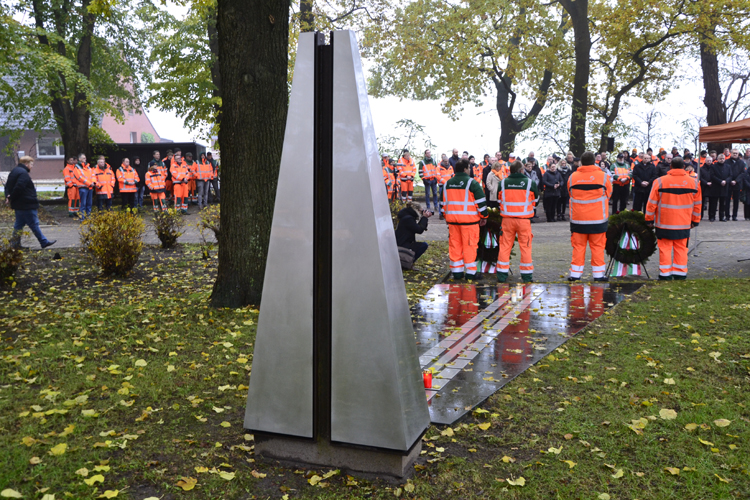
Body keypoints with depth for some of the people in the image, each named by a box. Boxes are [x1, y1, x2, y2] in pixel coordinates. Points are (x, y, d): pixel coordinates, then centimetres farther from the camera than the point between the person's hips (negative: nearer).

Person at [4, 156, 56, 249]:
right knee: (34, 224, -1)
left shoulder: (14, 171, 17)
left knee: (19, 224, 14)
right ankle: (44, 242, 7)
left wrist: (8, 196, 6)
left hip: (18, 204, 10)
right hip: (26, 205, -10)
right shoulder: (23, 173, -17)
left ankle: (14, 244, 17)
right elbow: (18, 188, -26)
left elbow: (7, 186, 19)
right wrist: (11, 198, -14)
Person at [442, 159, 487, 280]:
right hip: (469, 220, -5)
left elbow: (444, 203, 18)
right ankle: (471, 272, 4)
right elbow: (481, 201, -7)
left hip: (452, 220, 6)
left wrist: (446, 217, 28)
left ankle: (456, 271, 14)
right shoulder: (472, 183, -8)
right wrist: (484, 216, 4)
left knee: (454, 245, 9)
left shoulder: (447, 184, 11)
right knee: (470, 246, 0)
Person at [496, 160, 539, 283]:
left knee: (505, 246, 7)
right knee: (525, 246, 6)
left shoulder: (503, 183, 0)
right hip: (524, 219, -1)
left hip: (507, 219, 2)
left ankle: (502, 275, 9)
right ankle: (527, 275, 11)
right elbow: (535, 199, 11)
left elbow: (499, 200, 10)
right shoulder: (530, 182, -3)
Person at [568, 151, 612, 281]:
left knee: (578, 246, 7)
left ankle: (575, 273, 8)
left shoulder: (572, 177, -1)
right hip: (598, 218, -1)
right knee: (597, 246, 6)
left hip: (577, 218, 1)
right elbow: (608, 194, 9)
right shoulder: (603, 176, -4)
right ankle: (598, 274, 11)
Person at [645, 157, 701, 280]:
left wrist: (649, 219, 7)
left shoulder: (660, 181, -7)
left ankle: (665, 273, 7)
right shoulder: (694, 183, 2)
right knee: (681, 248, 10)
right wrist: (695, 220, 19)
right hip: (684, 224, 2)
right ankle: (680, 273, 14)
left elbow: (652, 202, -3)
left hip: (664, 223, -2)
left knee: (665, 248, 4)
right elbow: (697, 204, 9)